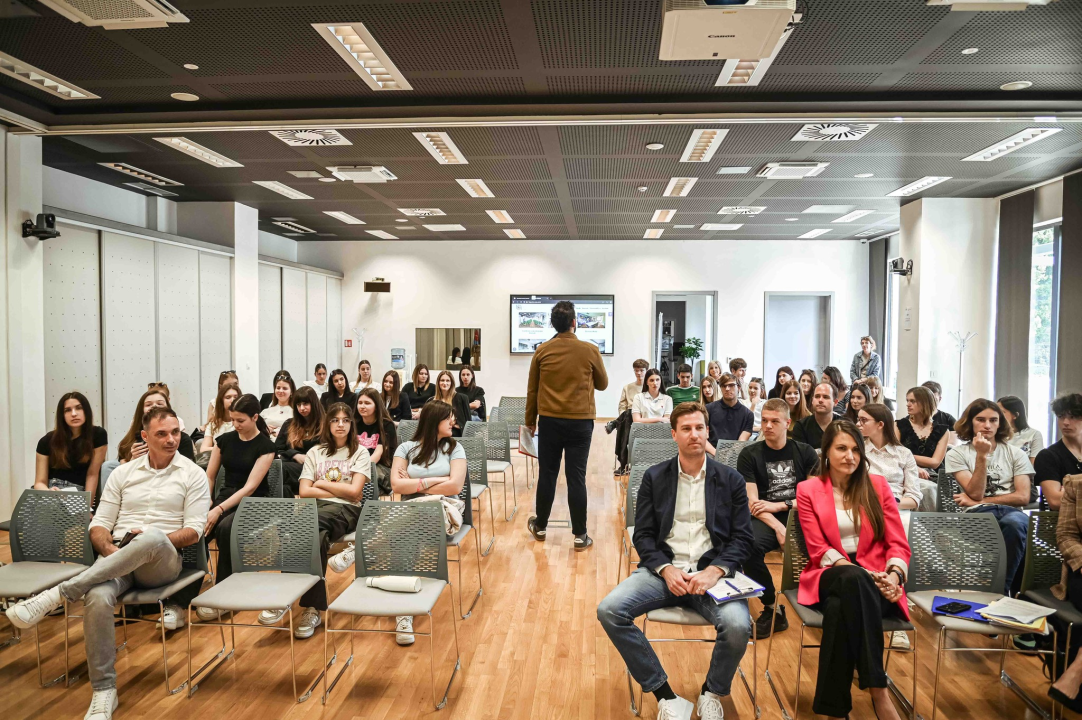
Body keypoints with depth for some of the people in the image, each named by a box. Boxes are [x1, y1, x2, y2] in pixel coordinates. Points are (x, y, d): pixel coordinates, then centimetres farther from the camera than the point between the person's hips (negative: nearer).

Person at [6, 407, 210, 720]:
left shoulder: (193, 474, 5)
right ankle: (104, 692, -20)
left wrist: (153, 540, -16)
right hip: (115, 557, 3)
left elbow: (194, 530, -1)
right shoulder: (123, 473, 15)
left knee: (153, 539, -41)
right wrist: (108, 548, -9)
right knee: (97, 597, -33)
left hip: (163, 561, -3)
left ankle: (55, 595, -34)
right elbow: (98, 524, 12)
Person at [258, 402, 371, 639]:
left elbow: (355, 492, -3)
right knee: (317, 536, -37)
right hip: (317, 506, 2)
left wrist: (322, 483, 2)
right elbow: (304, 491, 6)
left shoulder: (360, 453, 9)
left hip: (346, 510, -2)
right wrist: (340, 490, -1)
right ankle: (312, 609, -38)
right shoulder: (315, 452, 17)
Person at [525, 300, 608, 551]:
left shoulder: (542, 351, -1)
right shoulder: (590, 350, -5)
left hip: (549, 421, 2)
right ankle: (580, 535, 8)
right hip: (580, 422, -1)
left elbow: (532, 390, 6)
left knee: (547, 475, 12)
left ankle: (540, 526, 26)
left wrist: (530, 420, 17)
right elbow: (602, 384, 9)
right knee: (576, 478, 2)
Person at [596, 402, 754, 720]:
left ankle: (712, 694, 3)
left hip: (712, 572, -1)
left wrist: (714, 571, -15)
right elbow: (643, 536, 5)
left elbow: (742, 538, 2)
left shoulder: (731, 479, 7)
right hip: (665, 570, 1)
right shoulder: (654, 477, 8)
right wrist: (666, 569, -14)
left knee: (738, 626, -31)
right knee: (609, 610, -23)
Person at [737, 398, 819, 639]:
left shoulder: (805, 452, 10)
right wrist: (778, 528, -19)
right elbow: (752, 501, -4)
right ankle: (772, 608, -12)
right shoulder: (749, 454, 5)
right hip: (767, 520, -1)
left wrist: (779, 505, -8)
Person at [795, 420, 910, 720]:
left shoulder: (877, 485, 11)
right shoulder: (807, 490, 5)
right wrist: (861, 574, -20)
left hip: (873, 581, 1)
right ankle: (878, 692, -37)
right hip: (830, 579, -1)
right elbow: (819, 550, -3)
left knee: (840, 608, -37)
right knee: (853, 579, -40)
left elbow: (898, 543, 5)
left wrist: (893, 575, -18)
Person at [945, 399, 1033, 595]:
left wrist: (978, 502, -1)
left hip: (1011, 512, 2)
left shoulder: (1015, 454, 15)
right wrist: (982, 455, -8)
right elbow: (976, 493, -2)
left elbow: (1023, 497, 4)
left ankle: (1002, 588, -24)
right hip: (978, 515, -2)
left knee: (1013, 522, -38)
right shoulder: (956, 454, 10)